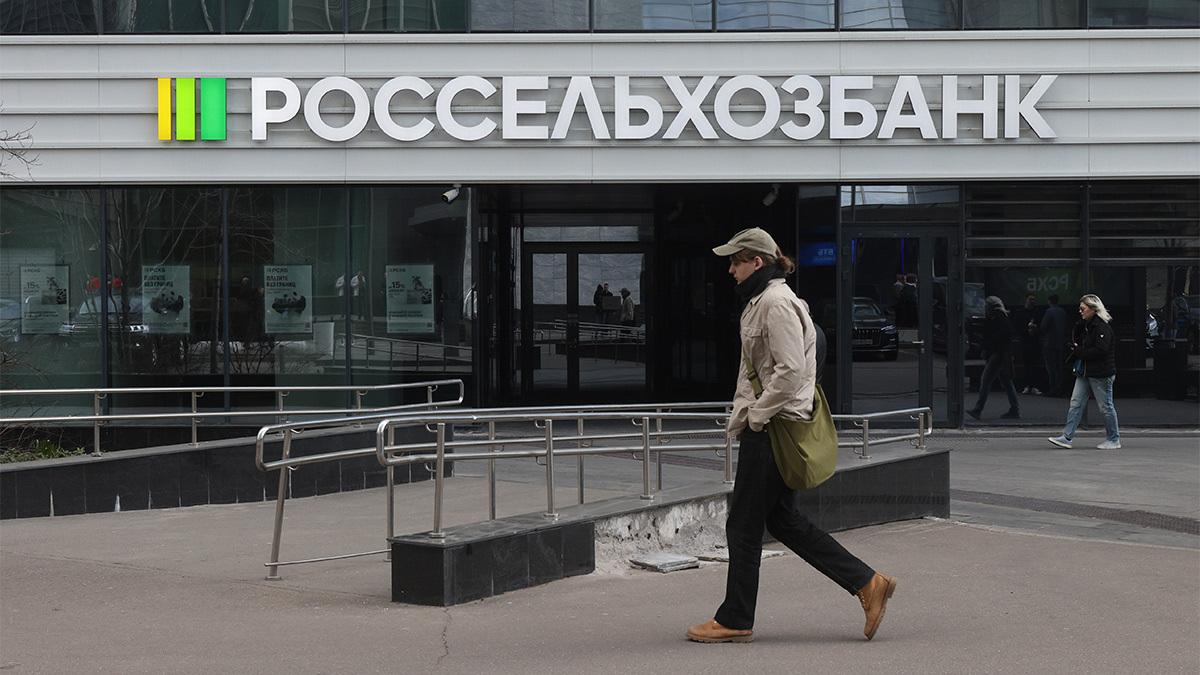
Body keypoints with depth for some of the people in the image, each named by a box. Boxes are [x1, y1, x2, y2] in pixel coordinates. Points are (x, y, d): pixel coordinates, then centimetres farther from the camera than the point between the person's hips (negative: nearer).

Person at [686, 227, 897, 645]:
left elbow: (791, 370, -24)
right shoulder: (759, 302, 17)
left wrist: (756, 416, -16)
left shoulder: (777, 303, -16)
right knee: (783, 520, 12)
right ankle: (867, 583, 13)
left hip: (774, 426, -11)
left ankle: (735, 621, 8)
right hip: (763, 421, 11)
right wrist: (739, 416, 15)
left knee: (743, 525, -1)